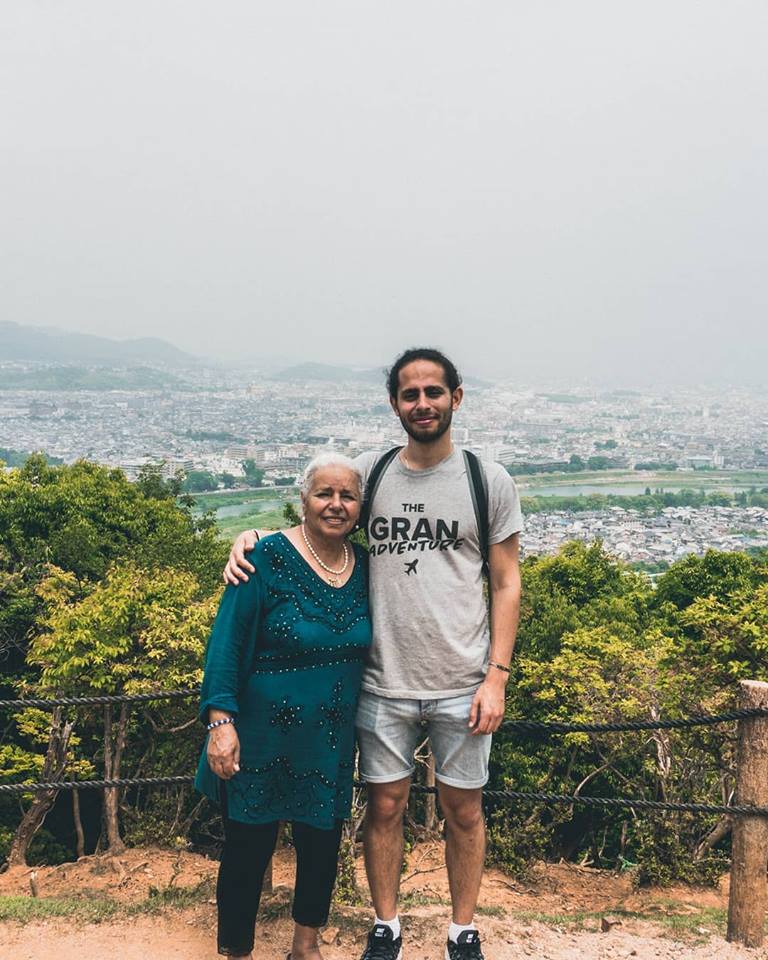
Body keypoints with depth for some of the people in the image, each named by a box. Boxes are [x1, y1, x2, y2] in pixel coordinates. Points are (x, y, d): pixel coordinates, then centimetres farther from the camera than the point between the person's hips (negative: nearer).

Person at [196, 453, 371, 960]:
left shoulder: (363, 565, 1)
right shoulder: (267, 557, -15)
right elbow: (227, 642, -15)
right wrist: (221, 719, -21)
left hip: (330, 741, 5)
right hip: (261, 739, -5)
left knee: (322, 841, 16)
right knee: (249, 846, 9)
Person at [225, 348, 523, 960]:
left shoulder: (489, 481, -2)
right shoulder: (369, 473, 1)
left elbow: (506, 584, 0)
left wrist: (496, 676, -7)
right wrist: (253, 537, -9)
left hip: (462, 685, -1)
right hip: (384, 681, 1)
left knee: (464, 809, 13)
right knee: (385, 806, 12)